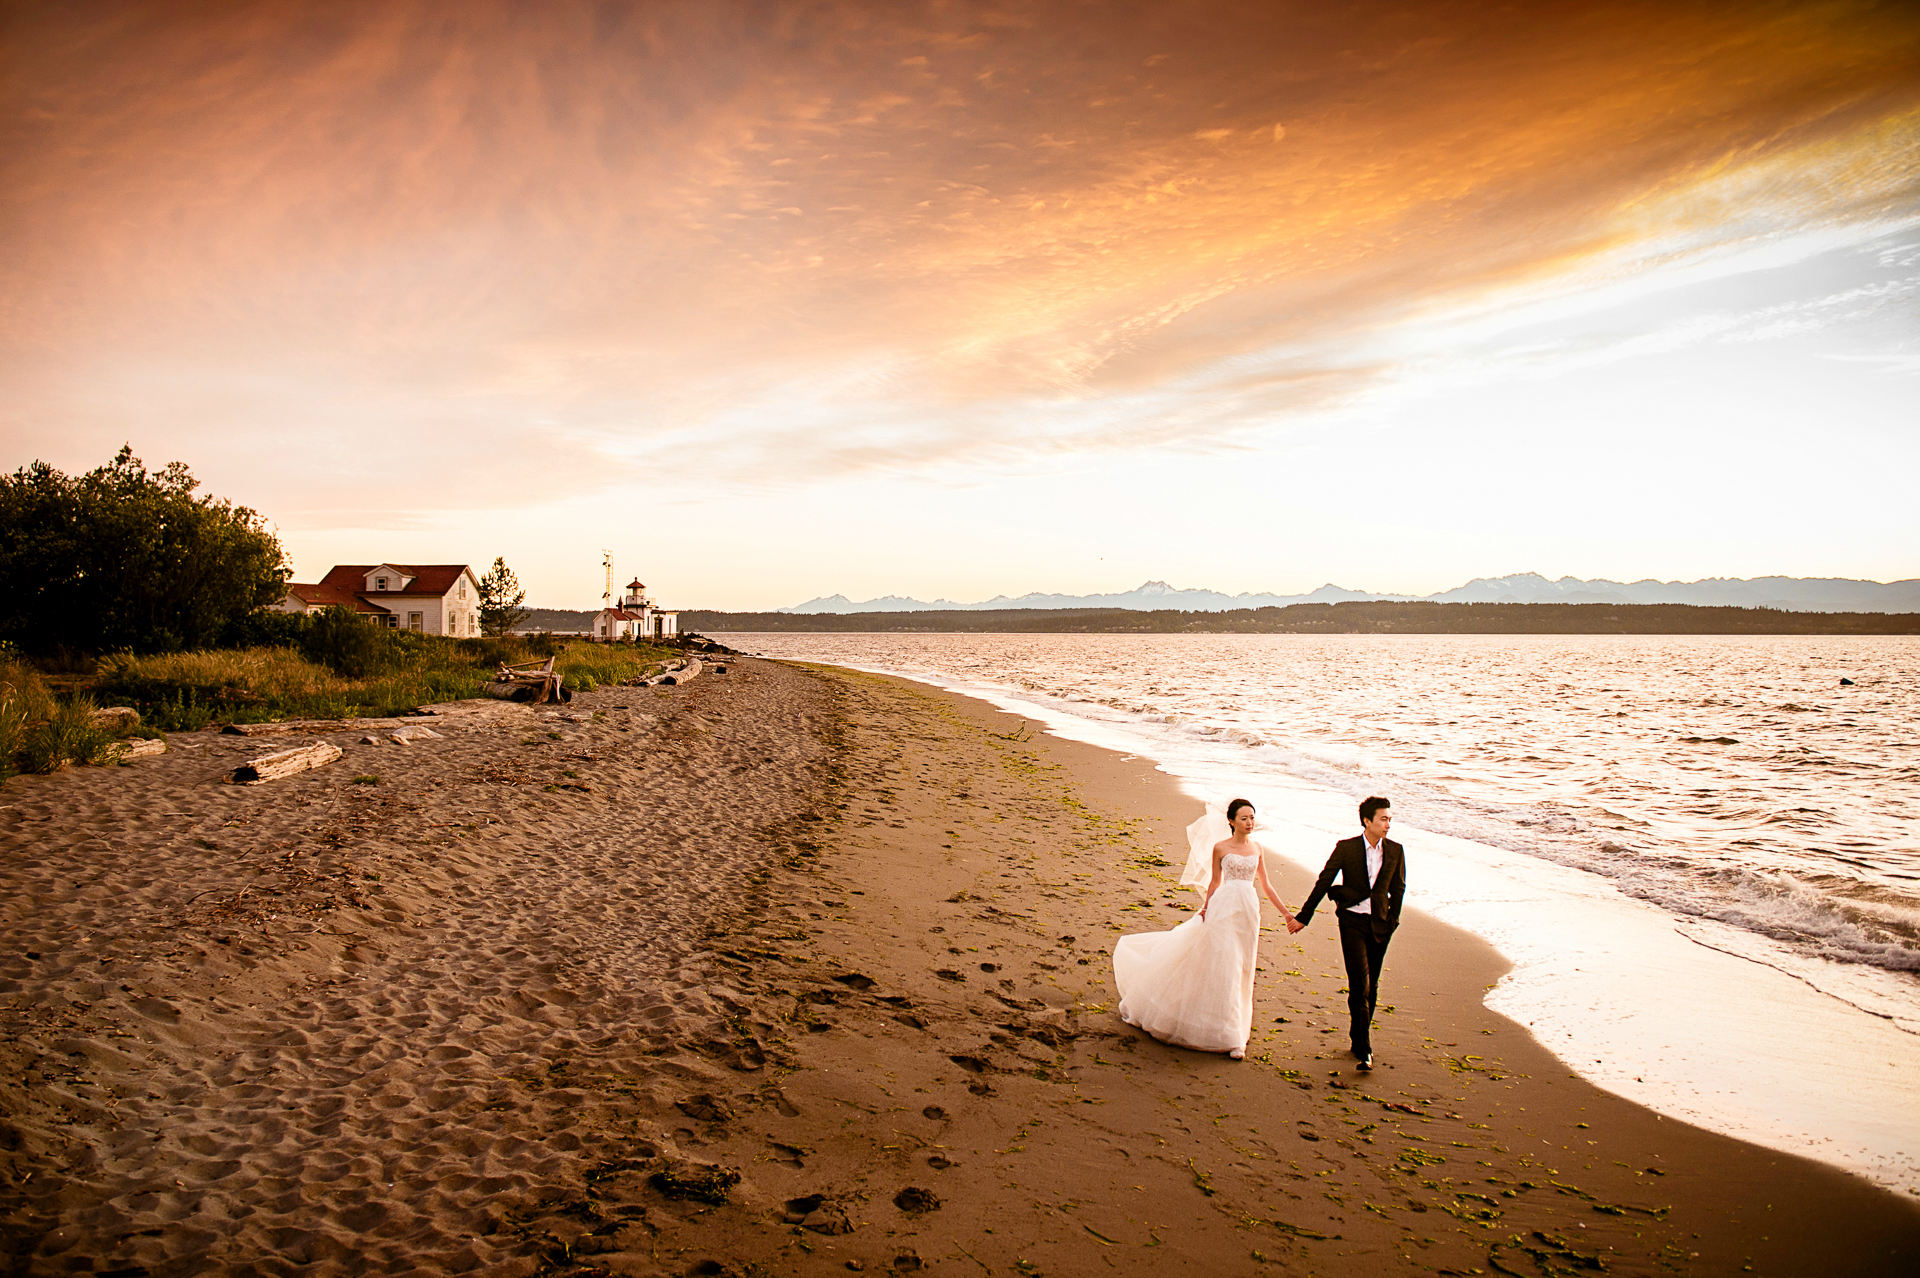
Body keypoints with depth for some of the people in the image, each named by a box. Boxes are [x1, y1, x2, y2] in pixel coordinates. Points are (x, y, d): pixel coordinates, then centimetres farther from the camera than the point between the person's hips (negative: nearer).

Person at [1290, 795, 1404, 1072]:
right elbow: (1323, 883, -1)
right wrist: (1303, 917, 0)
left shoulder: (1395, 851, 2)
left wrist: (1392, 919, 7)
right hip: (1353, 922, -3)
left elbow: (1398, 888, 14)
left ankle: (1358, 1039, 27)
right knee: (1359, 984, -12)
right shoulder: (1346, 848, -6)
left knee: (1371, 986, 10)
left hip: (1380, 924, 3)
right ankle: (1364, 1049, -7)